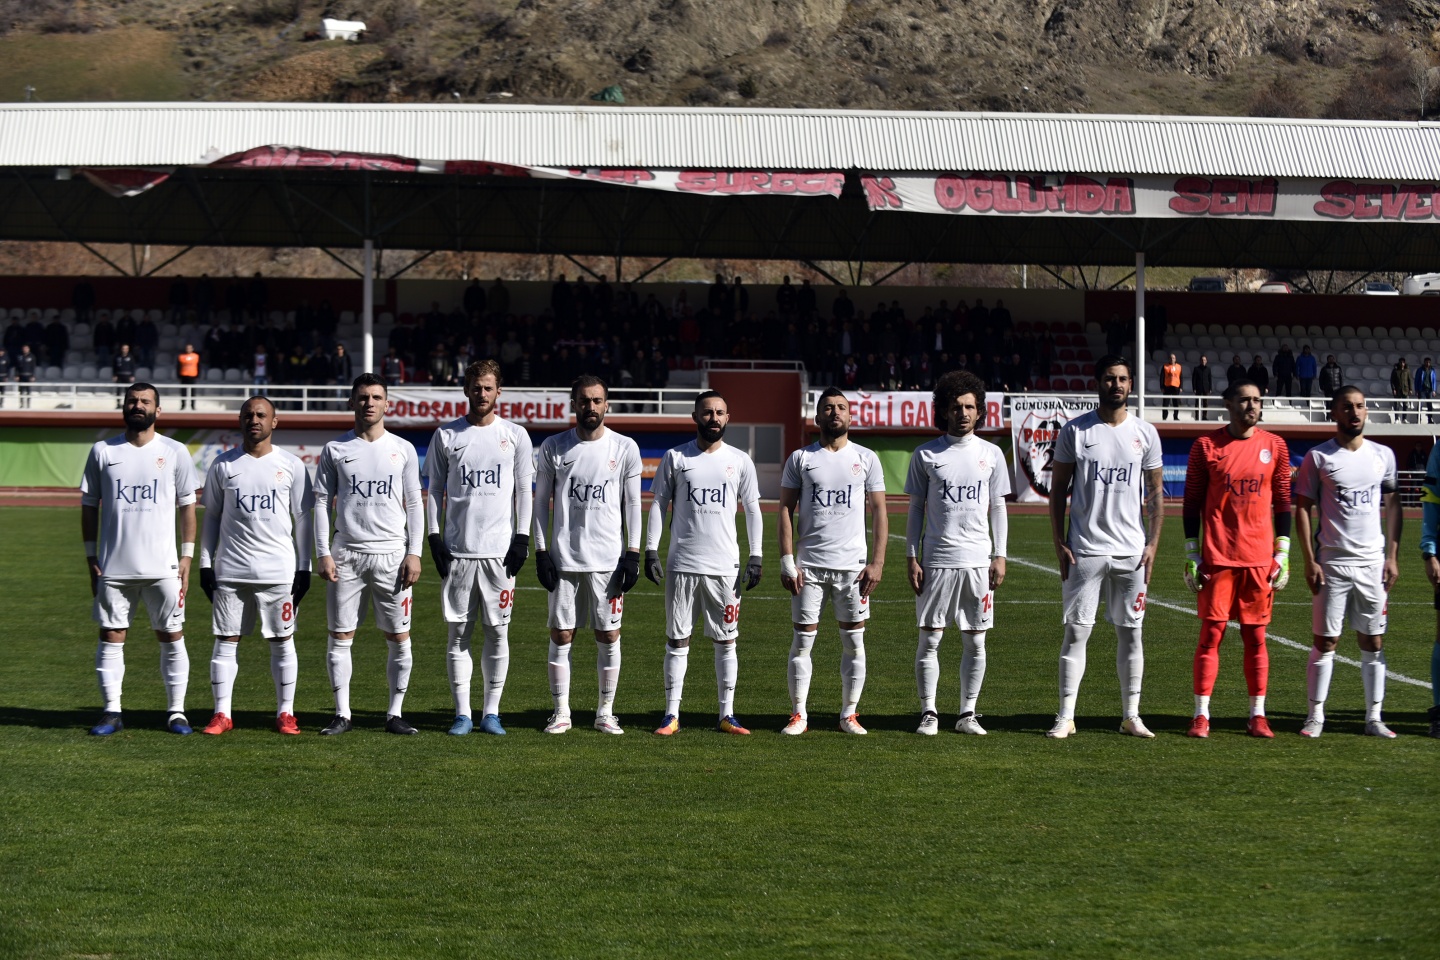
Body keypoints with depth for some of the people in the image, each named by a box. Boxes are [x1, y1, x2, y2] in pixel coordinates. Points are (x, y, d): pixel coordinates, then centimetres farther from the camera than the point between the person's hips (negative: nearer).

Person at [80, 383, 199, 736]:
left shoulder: (175, 452, 4)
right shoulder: (103, 452, 6)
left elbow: (187, 506, 6)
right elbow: (89, 506, 9)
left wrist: (187, 555, 0)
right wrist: (91, 557, 4)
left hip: (163, 567, -1)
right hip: (114, 567, 1)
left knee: (172, 637, 1)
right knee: (111, 637, 1)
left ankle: (176, 711, 8)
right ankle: (112, 712, 7)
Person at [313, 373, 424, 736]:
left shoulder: (403, 449, 7)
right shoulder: (335, 450, 6)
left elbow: (414, 505, 7)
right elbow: (322, 502, 7)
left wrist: (414, 553, -1)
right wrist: (323, 553, -2)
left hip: (392, 554, 0)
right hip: (346, 553, 0)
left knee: (399, 637, 0)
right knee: (340, 636, 0)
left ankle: (395, 713, 9)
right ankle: (342, 714, 7)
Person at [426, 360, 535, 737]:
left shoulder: (515, 436, 6)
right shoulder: (446, 435, 7)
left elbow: (524, 491, 7)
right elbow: (434, 490, 10)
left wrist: (522, 539, -2)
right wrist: (434, 538, 0)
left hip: (500, 549, 0)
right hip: (457, 549, 0)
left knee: (497, 632, 1)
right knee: (459, 632, 1)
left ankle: (492, 712, 8)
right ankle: (462, 713, 6)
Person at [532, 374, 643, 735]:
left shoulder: (625, 448, 3)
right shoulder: (553, 447, 4)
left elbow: (632, 504, 6)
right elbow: (541, 501, 8)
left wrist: (633, 553, -1)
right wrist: (541, 551, 0)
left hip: (609, 558, 0)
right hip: (564, 557, 0)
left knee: (609, 636, 3)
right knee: (561, 635, 1)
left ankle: (606, 712, 12)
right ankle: (561, 712, 9)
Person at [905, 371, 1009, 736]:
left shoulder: (991, 454, 8)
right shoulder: (926, 455, 4)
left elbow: (997, 507, 11)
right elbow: (916, 509, 7)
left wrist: (1000, 556, 4)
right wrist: (911, 557, 0)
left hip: (978, 561, 1)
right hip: (936, 560, -1)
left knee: (975, 641, 3)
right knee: (929, 639, -2)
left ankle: (968, 713, 10)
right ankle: (928, 713, 6)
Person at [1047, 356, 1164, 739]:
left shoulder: (1145, 433, 6)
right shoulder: (1075, 431, 1)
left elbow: (1155, 493, 9)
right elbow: (1058, 490, 3)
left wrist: (1152, 544, -1)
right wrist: (1059, 545, -4)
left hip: (1131, 550, 2)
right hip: (1084, 549, -2)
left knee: (1131, 632, 5)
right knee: (1076, 631, -3)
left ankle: (1131, 715, 12)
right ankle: (1066, 716, 2)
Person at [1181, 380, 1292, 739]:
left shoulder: (1275, 447, 6)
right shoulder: (1206, 446, 1)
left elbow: (1282, 503, 10)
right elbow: (1191, 503, 3)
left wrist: (1282, 555, 5)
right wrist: (1192, 555, -2)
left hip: (1260, 558, 2)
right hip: (1217, 557, -2)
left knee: (1255, 635, 5)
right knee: (1211, 632, -3)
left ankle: (1258, 715, 10)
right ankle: (1201, 715, 1)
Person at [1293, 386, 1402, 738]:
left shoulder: (1383, 455, 7)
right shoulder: (1318, 457, -2)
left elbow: (1392, 506, 12)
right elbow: (1302, 509, -1)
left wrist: (1392, 556, 4)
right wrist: (1310, 561, -8)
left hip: (1373, 562, 3)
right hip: (1333, 561, -3)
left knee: (1373, 642, 5)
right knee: (1325, 641, -1)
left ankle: (1374, 717, 10)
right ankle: (1315, 715, 6)